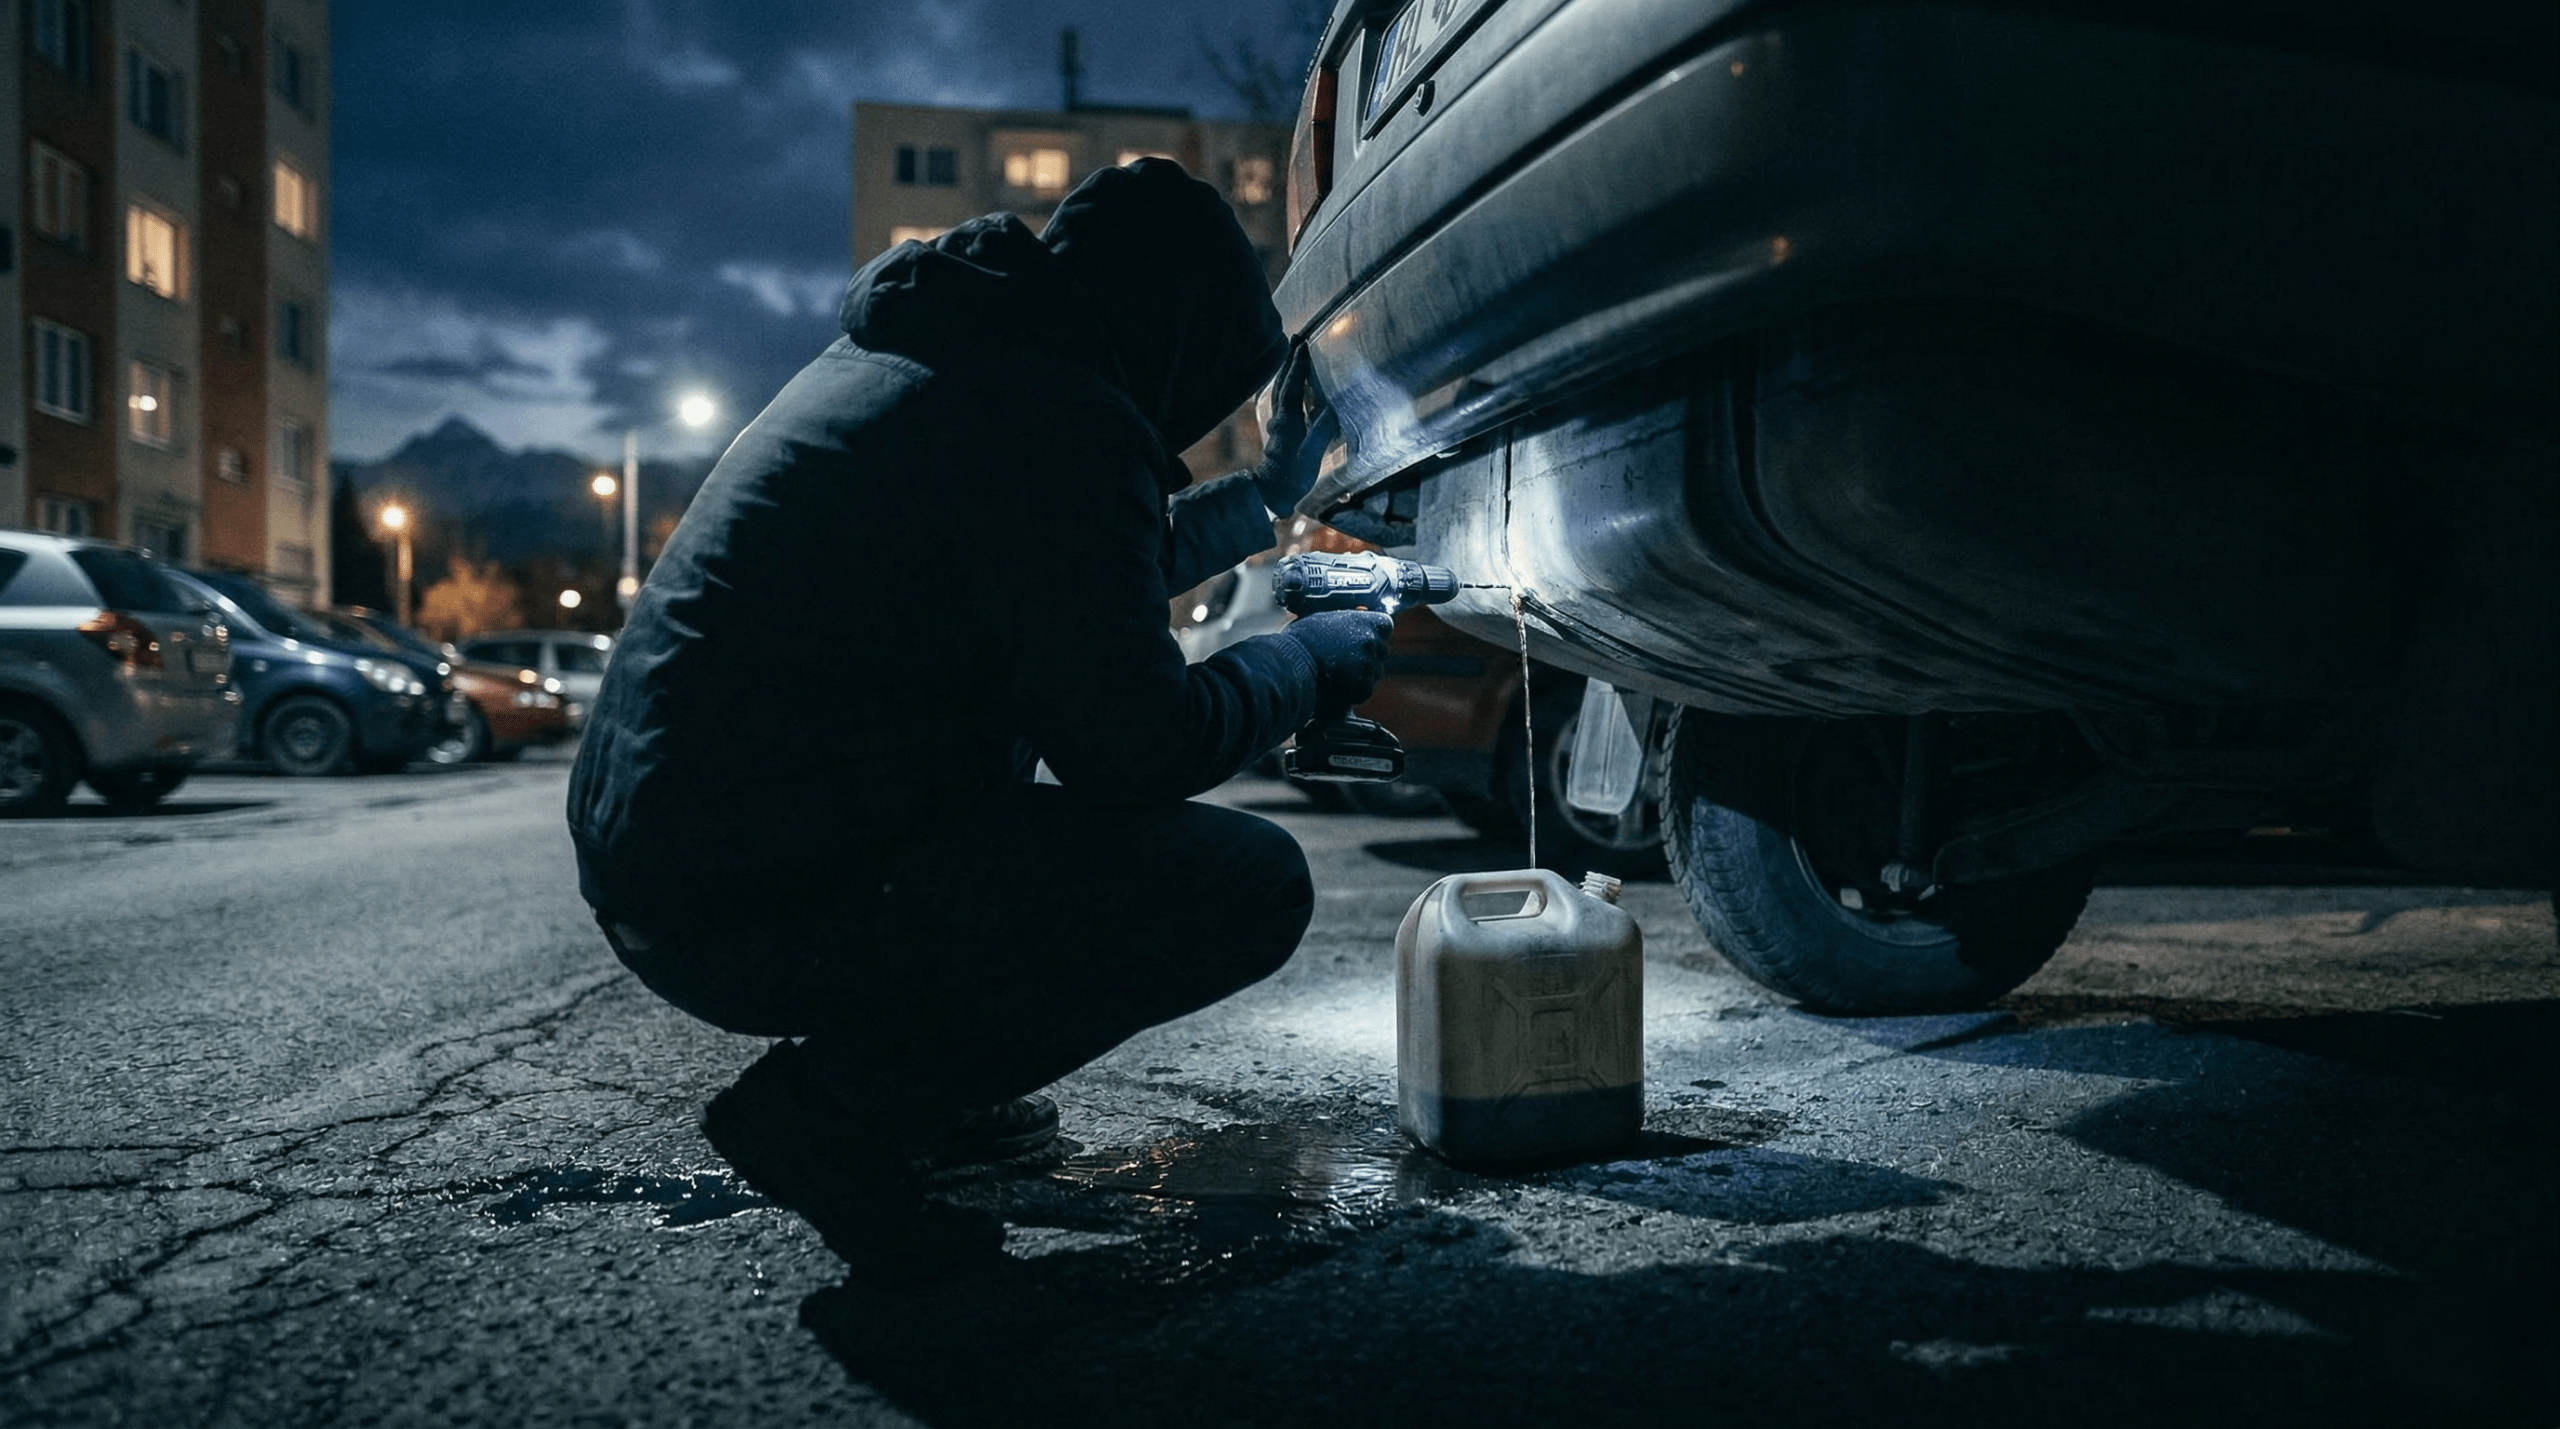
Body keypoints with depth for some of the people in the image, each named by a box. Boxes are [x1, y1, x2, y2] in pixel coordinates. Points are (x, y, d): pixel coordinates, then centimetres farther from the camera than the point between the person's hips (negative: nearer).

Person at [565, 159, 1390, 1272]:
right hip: (764, 908, -10)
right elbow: (1137, 741, -16)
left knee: (1011, 699, 30)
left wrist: (1263, 497, 40)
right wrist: (1306, 659, 3)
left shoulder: (895, 357, 17)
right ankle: (832, 1100, -4)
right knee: (1252, 882, -10)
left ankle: (889, 1066, 21)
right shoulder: (1059, 416, -15)